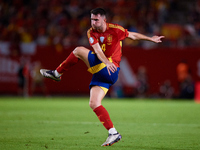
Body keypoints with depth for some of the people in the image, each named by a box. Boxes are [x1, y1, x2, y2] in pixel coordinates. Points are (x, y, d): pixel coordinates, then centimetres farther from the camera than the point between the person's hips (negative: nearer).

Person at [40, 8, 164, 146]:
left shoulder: (115, 30, -4)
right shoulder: (91, 32, 6)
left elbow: (133, 35, 14)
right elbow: (98, 50, -12)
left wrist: (151, 39, 18)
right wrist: (107, 62, -31)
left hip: (111, 71, -6)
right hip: (100, 73, 6)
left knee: (79, 50, -9)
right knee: (94, 104, -4)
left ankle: (57, 73, 7)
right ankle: (113, 134, -5)